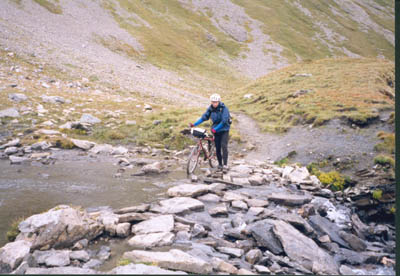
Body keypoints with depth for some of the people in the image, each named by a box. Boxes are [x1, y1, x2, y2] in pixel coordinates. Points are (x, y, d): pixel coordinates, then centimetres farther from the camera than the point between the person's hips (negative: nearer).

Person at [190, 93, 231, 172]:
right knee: (217, 148, 4)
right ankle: (220, 164, 15)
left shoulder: (224, 108, -17)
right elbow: (204, 117, -4)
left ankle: (225, 165, -15)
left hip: (224, 129, -4)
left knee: (224, 146, -16)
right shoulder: (210, 108, -3)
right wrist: (194, 124, -14)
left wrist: (215, 129, -27)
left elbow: (224, 121, -22)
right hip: (216, 130, 4)